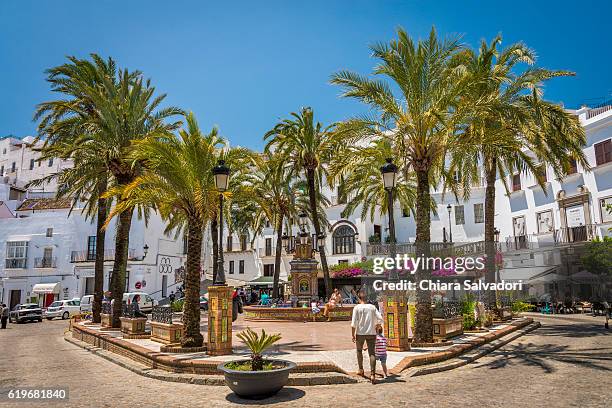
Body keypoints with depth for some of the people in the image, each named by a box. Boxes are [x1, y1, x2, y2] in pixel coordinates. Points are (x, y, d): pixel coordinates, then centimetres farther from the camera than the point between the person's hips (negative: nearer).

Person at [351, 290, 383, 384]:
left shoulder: (357, 308, -6)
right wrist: (375, 326, 13)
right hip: (371, 333, 1)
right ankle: (372, 374, -11)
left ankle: (361, 370, 32)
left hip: (360, 333, -1)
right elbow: (380, 319, -2)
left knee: (359, 351, 21)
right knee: (372, 353, 1)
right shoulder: (372, 307, 1)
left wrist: (353, 334, -2)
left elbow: (354, 323, -10)